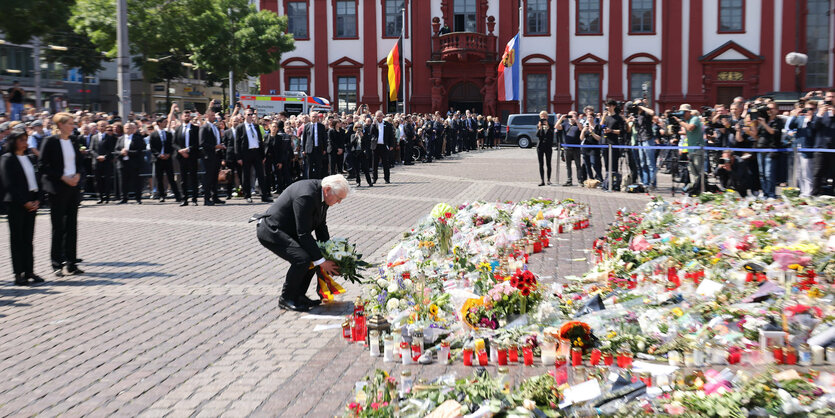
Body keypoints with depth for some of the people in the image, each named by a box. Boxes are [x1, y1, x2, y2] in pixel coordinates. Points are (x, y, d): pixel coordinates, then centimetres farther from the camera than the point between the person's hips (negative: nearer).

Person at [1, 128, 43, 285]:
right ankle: (18, 274, 3)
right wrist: (24, 202, -13)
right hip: (16, 203, -6)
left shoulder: (27, 158, 15)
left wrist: (37, 200, 2)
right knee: (17, 238, -1)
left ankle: (29, 271, 12)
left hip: (31, 202, 6)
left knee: (28, 238, 8)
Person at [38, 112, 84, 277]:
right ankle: (57, 264, 7)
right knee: (58, 227, -1)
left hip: (73, 187, 6)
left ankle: (71, 263, 13)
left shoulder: (73, 142, 11)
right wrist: (62, 177, -16)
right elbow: (42, 165, -10)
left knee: (72, 226, 7)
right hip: (57, 189, -6)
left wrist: (77, 175, 0)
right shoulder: (50, 141, -7)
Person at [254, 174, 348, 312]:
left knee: (315, 255, 4)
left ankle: (298, 295, 14)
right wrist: (322, 261, -24)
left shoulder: (322, 194, -1)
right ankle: (286, 298, -6)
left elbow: (321, 226, 10)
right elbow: (303, 234, -28)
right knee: (302, 258, -26)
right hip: (270, 231, -10)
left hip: (288, 231, 10)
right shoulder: (306, 196, -30)